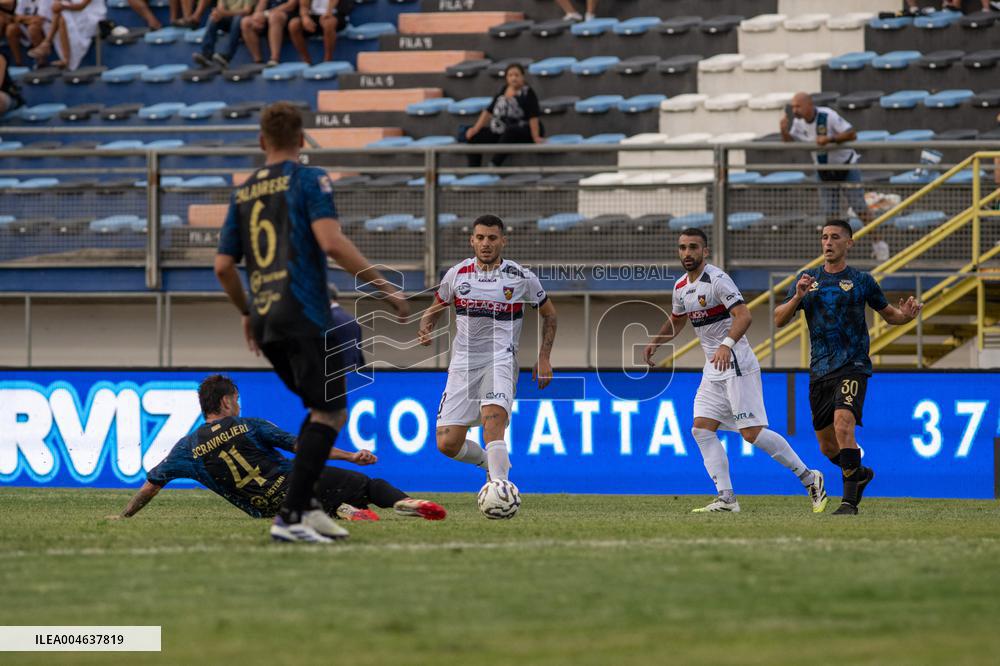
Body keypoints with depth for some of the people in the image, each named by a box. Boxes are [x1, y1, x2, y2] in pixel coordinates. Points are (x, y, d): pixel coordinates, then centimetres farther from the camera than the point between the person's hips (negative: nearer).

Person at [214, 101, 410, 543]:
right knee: (330, 414, -5)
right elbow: (331, 242, -17)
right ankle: (290, 516, -15)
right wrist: (384, 288, -12)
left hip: (265, 321, 7)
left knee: (321, 408, 20)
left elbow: (223, 266, 17)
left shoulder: (243, 192, 16)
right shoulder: (309, 180, -2)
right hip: (302, 314, -7)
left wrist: (247, 314, 32)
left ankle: (305, 505, 10)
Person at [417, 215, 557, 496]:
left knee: (493, 418, -33)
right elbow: (436, 307, 21)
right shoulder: (457, 274, 6)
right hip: (463, 362, 3)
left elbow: (549, 314, 15)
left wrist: (544, 359, 6)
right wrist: (426, 330, -2)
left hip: (500, 359, -3)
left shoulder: (521, 278, 0)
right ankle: (492, 463, 26)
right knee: (447, 444, -4)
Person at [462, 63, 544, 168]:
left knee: (509, 132, -41)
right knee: (473, 136, -6)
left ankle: (494, 165, -49)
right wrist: (476, 128, 5)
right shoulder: (503, 91, 11)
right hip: (501, 131, 7)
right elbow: (489, 111, 13)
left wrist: (536, 137, -26)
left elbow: (533, 116, -17)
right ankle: (473, 169, -20)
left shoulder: (527, 93, -9)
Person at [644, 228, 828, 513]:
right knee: (702, 429, -2)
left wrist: (727, 345, -40)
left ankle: (809, 478, -1)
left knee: (752, 432, -13)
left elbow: (743, 315, -26)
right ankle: (726, 499, -2)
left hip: (736, 363, -9)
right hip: (713, 369, 9)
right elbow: (676, 321, 31)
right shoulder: (681, 287, 12)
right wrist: (656, 342, 14)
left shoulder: (717, 280, -15)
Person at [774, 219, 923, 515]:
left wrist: (907, 314, -10)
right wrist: (797, 297, -12)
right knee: (827, 446, 10)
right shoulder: (807, 279, 11)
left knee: (843, 425, -27)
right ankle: (860, 474, 41)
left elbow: (888, 314, 13)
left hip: (853, 366, -5)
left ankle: (850, 501, -24)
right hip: (819, 371, 5)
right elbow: (779, 320, 6)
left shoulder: (861, 281, 3)